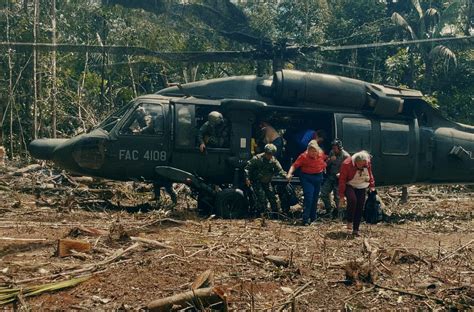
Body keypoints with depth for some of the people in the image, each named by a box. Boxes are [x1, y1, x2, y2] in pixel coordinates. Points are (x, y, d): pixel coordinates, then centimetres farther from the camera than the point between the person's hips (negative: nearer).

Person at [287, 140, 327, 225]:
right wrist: (289, 174, -35)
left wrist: (324, 166, 7)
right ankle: (305, 219, -11)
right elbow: (294, 165, -21)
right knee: (308, 197, -14)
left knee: (315, 198, 13)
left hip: (318, 177, 5)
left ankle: (313, 218, 28)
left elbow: (325, 159, 22)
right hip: (307, 178, -5)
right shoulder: (303, 156, -17)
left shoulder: (321, 154, -2)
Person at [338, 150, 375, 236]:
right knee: (352, 200, -32)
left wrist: (372, 185, 8)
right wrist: (341, 196, -18)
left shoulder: (368, 163, -9)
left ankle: (356, 230, 6)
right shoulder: (347, 164, -23)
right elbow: (342, 180, -18)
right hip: (349, 186, -4)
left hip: (361, 187, 4)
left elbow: (370, 174, 13)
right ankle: (349, 221, -13)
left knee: (360, 208, -3)